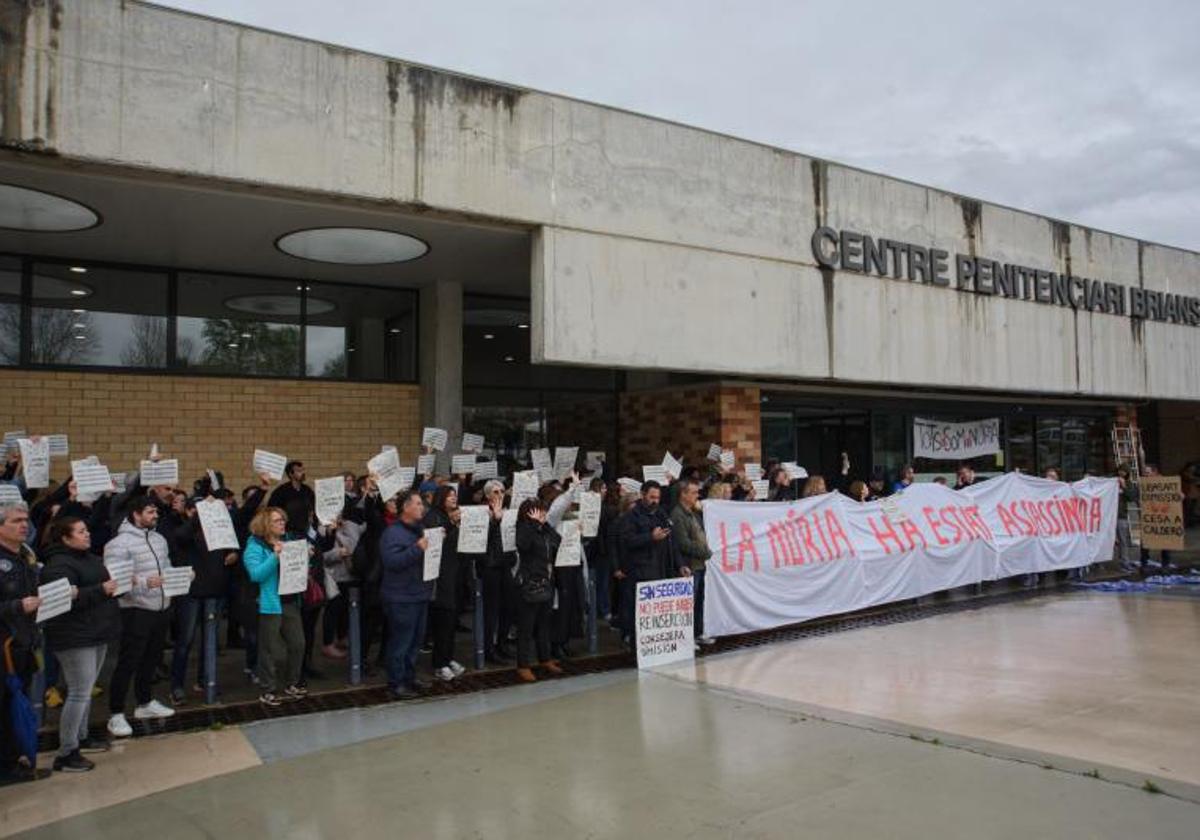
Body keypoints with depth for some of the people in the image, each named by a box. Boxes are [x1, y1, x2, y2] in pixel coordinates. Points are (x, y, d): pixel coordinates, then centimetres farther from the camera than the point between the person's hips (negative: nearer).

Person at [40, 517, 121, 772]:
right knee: (79, 693, -7)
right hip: (76, 638, -9)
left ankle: (80, 737, 31)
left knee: (85, 690, 18)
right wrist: (102, 590, -26)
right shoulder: (58, 565, -16)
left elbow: (101, 585, 26)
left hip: (97, 633, 9)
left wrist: (116, 584, 6)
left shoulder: (90, 559, 13)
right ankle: (66, 754, 1)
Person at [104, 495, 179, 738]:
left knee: (152, 658, 17)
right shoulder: (120, 543, -14)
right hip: (137, 609, -7)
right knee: (128, 663, -2)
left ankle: (145, 703, 32)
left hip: (162, 607, 7)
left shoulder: (159, 539, 11)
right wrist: (143, 582, -31)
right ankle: (116, 715, 8)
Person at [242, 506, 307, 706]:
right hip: (270, 604, -6)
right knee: (270, 649, 0)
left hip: (291, 601, 7)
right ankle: (267, 691, 11)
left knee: (297, 644, 10)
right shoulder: (255, 546, -7)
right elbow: (256, 574, -21)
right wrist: (275, 556, -28)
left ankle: (292, 684, 25)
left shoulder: (287, 541, 13)